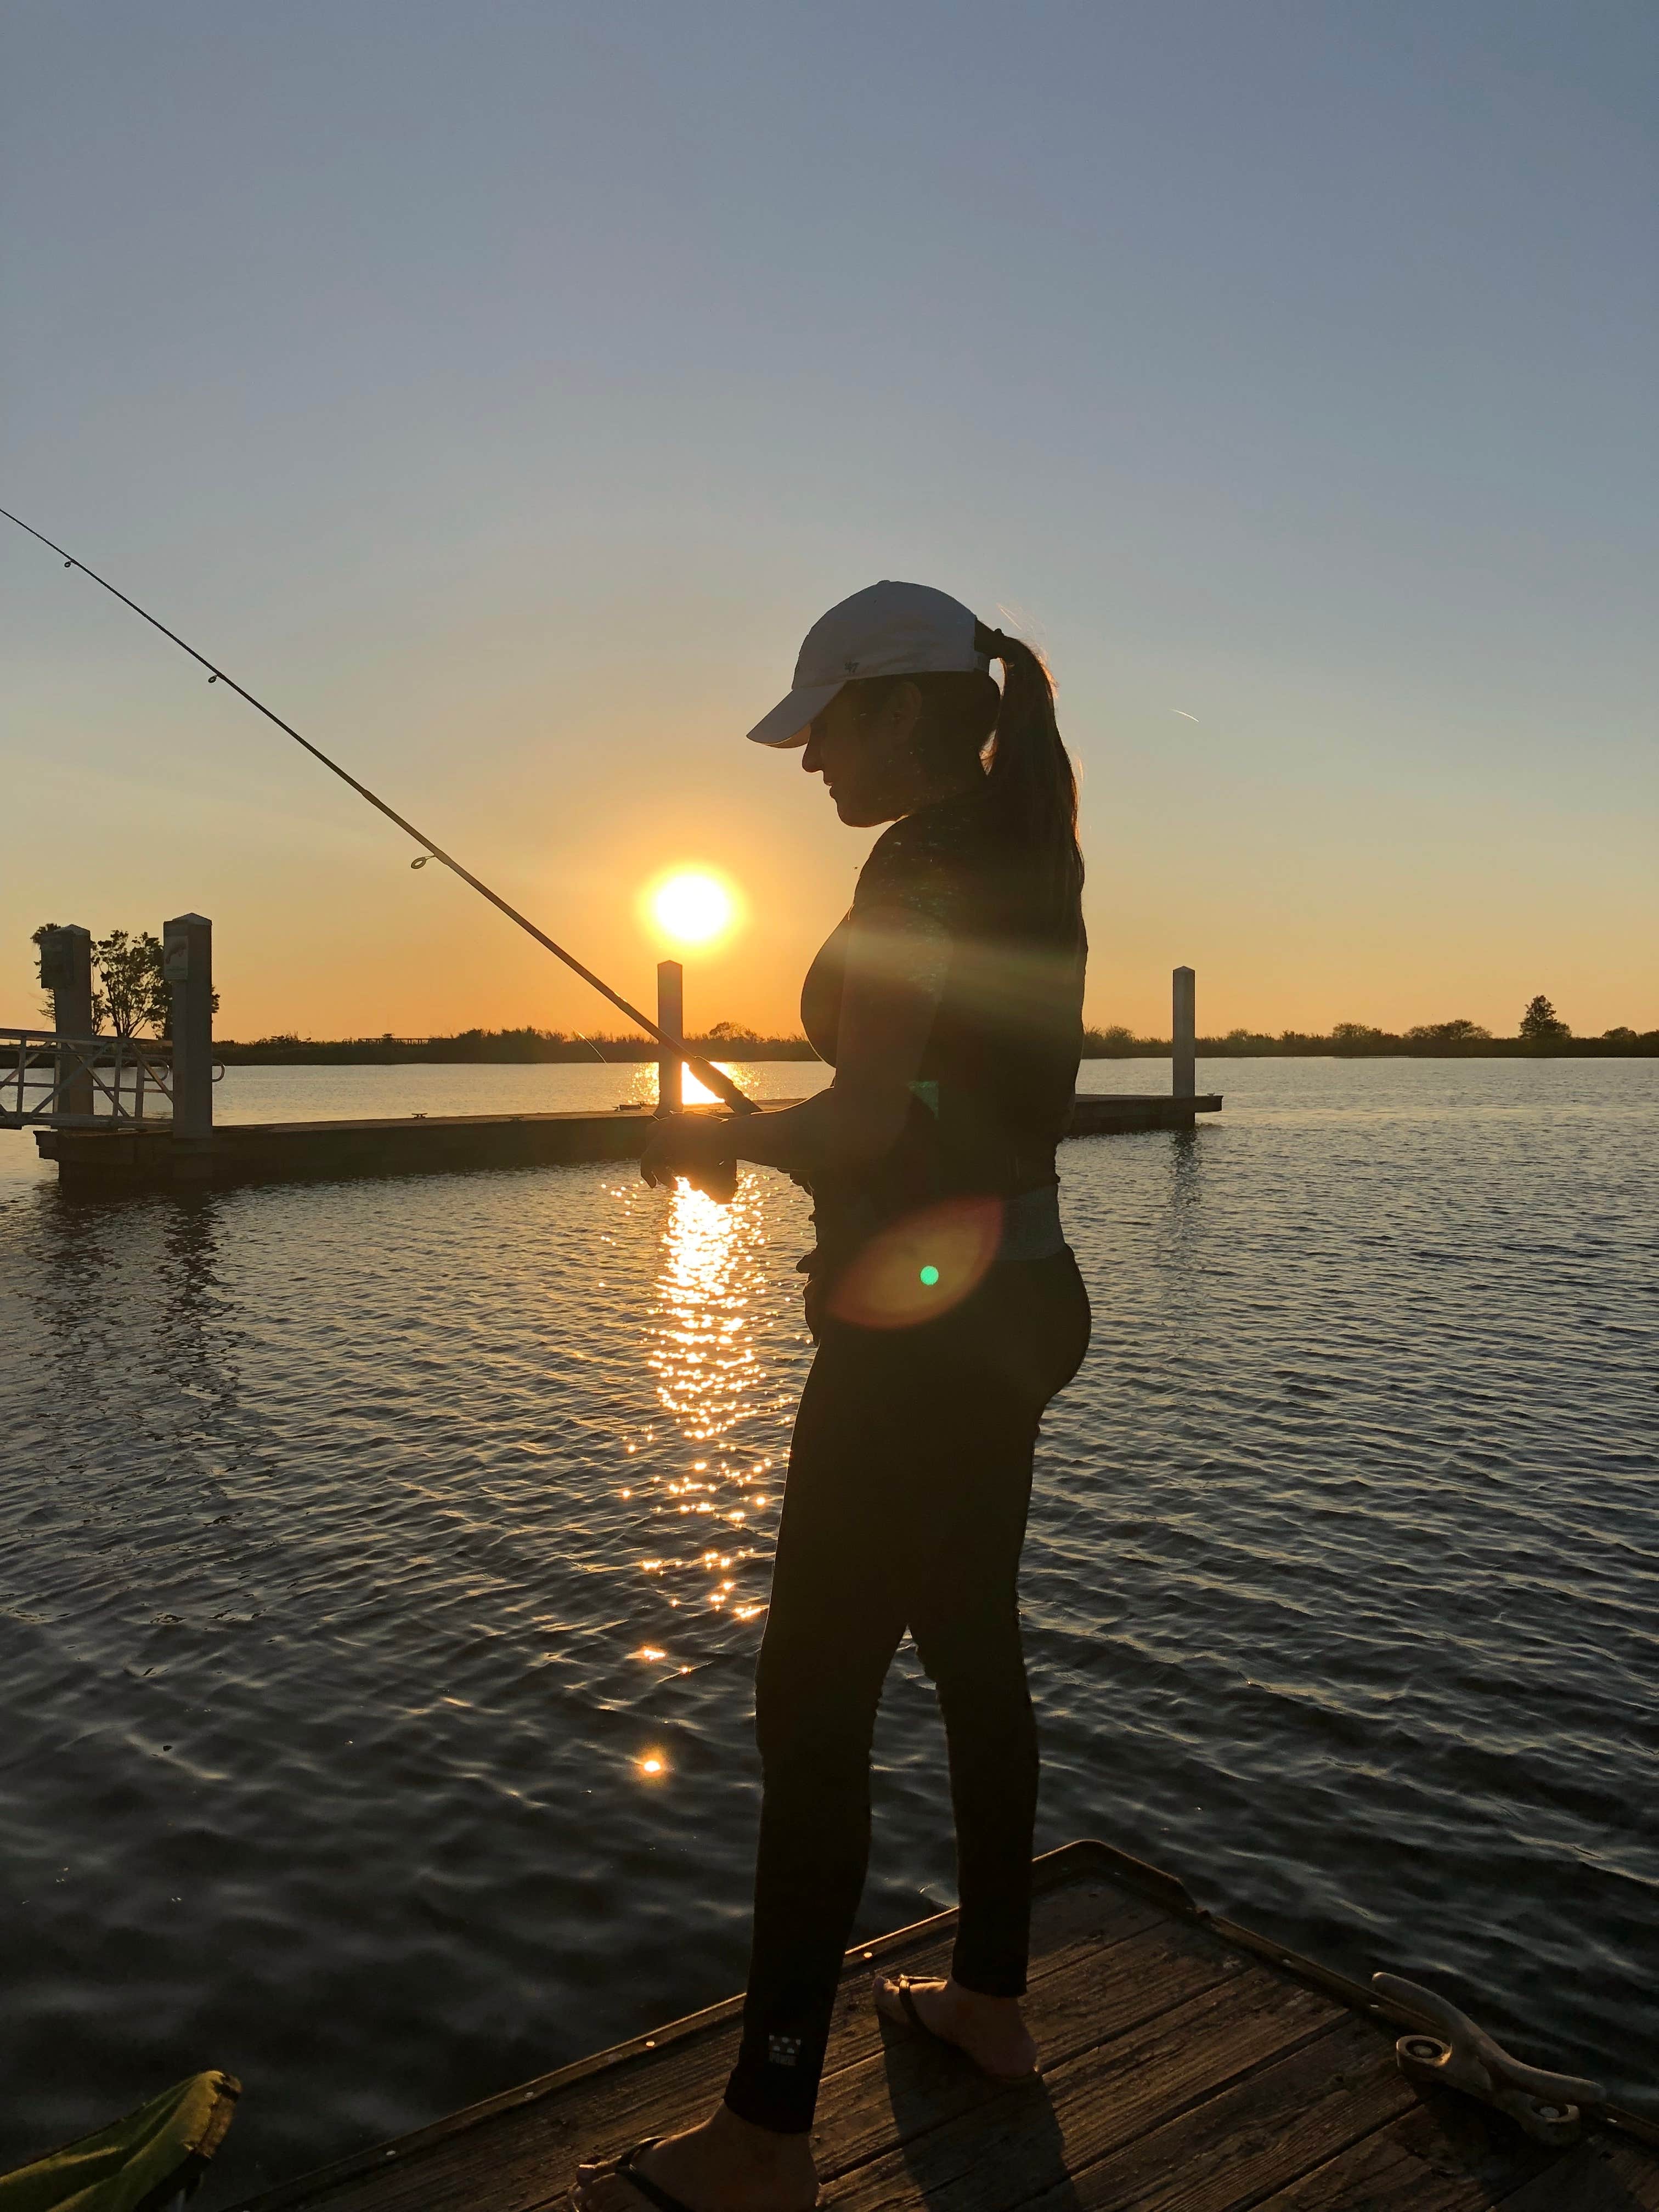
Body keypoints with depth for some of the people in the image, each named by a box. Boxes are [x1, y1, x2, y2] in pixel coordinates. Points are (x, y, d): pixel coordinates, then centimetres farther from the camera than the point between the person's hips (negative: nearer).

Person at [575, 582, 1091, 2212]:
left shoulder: (922, 863, -16)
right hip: (1015, 1300, 10)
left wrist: (714, 1136, -5)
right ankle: (990, 1999, 38)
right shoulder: (1025, 857, 13)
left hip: (924, 1329, -10)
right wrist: (765, 1133, 15)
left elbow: (868, 1127, -22)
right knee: (973, 1650, 20)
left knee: (813, 1708, -1)